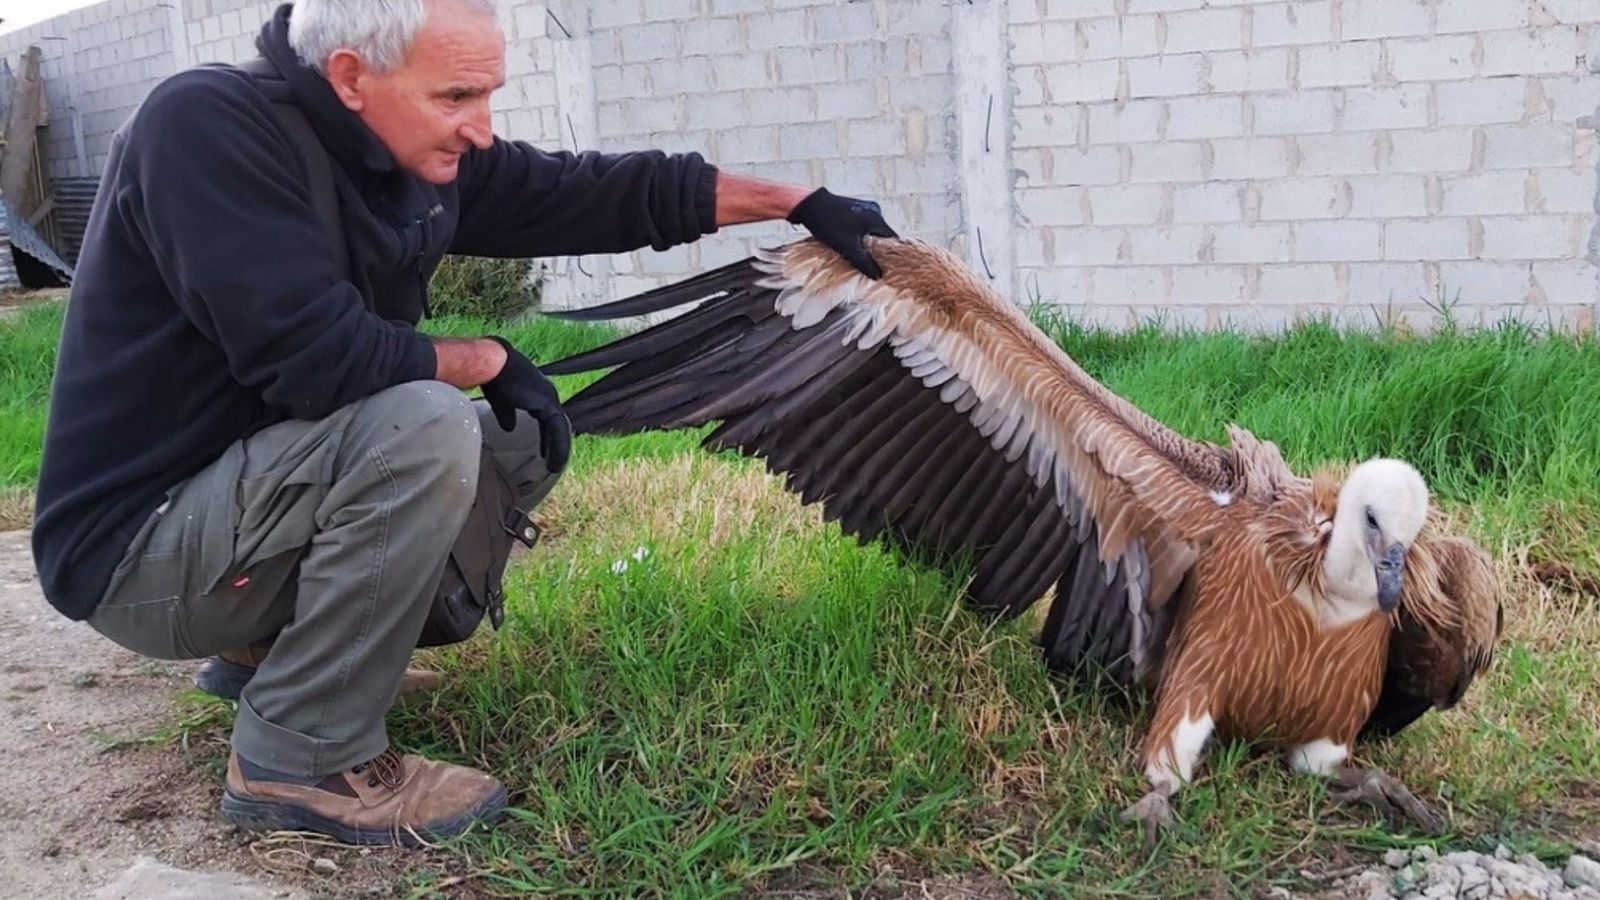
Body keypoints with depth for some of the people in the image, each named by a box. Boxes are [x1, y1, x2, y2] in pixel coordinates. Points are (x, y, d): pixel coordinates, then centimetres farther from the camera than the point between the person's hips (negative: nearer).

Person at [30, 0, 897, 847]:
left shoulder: (422, 154, -1)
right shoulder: (204, 124, -22)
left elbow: (602, 191, 5)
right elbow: (317, 357, -30)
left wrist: (800, 201, 4)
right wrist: (486, 359, -14)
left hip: (267, 482, 8)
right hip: (141, 539, -8)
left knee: (527, 441, 7)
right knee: (423, 424, -29)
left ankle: (266, 647, 12)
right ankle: (300, 759, -14)